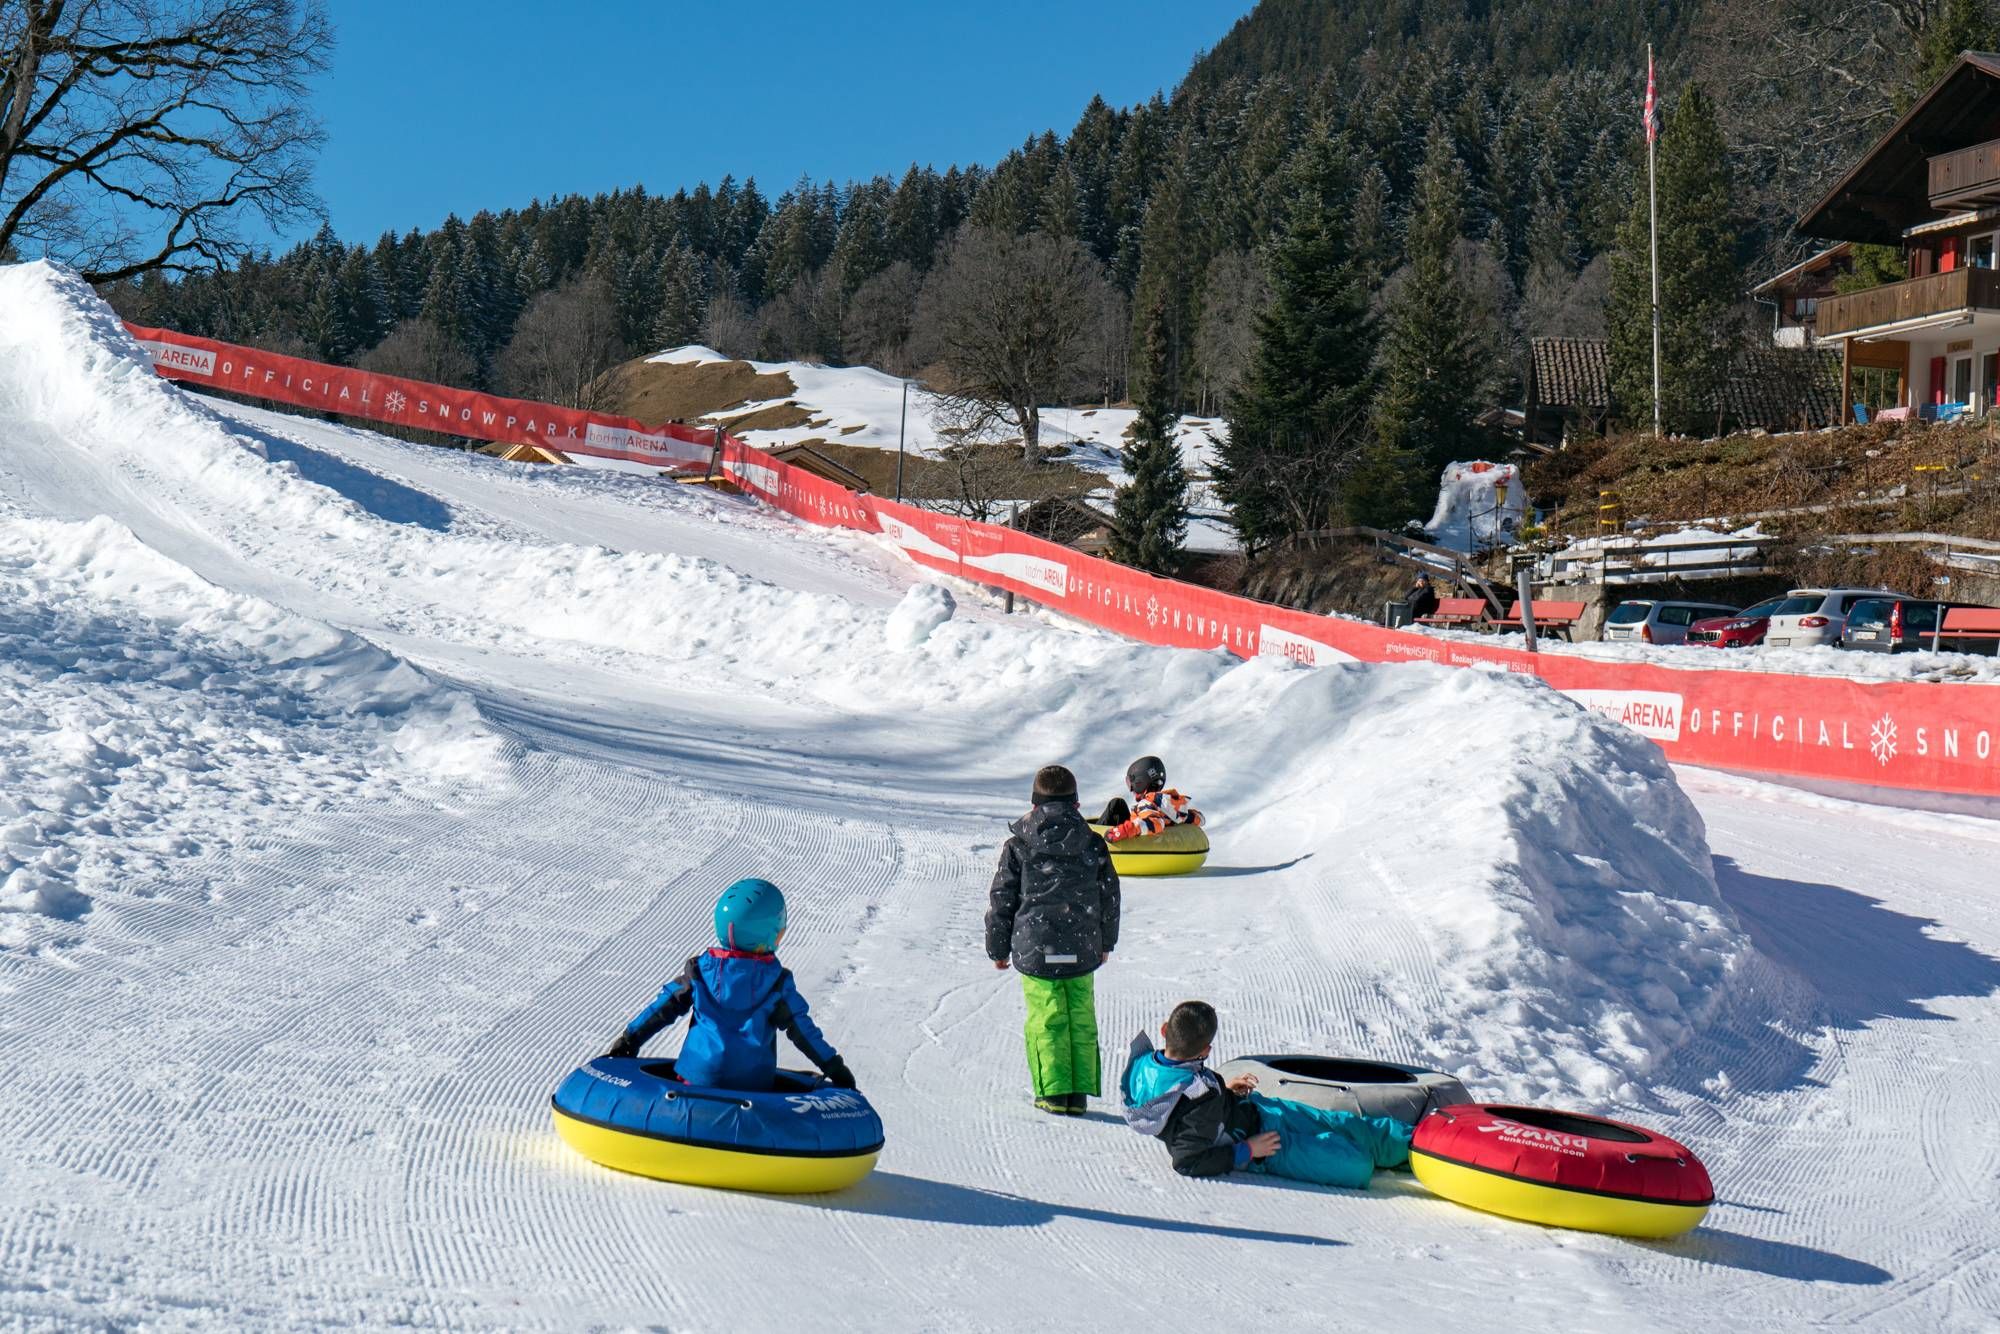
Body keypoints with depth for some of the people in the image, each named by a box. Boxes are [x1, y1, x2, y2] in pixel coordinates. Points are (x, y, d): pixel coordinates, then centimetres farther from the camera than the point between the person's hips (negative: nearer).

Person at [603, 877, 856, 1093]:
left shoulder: (700, 970, 5)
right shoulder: (776, 981, 0)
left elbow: (664, 1007, 10)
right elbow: (802, 1028, 3)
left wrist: (629, 1040, 20)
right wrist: (834, 1067, 10)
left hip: (698, 1075, 1)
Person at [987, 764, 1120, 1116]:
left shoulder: (1018, 846, -4)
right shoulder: (1093, 844, 3)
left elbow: (1000, 901, 0)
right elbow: (1109, 898, 11)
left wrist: (998, 948, 12)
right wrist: (1105, 943, 25)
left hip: (1035, 950, -2)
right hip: (1082, 951, 2)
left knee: (1046, 1021, 4)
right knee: (1081, 1019, 11)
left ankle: (1053, 1094, 3)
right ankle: (1079, 1093, 13)